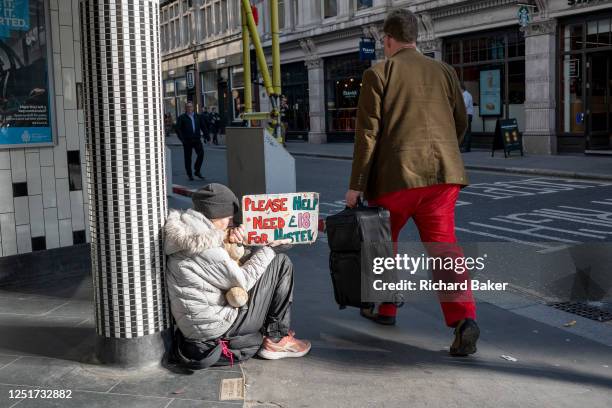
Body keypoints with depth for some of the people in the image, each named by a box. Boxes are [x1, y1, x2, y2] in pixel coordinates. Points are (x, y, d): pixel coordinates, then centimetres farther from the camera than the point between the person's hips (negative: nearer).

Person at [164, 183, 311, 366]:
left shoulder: (185, 232, 3)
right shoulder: (207, 251, -24)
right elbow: (242, 280, -13)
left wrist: (229, 234, -4)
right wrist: (270, 247, -3)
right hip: (218, 329, -9)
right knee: (281, 263, -5)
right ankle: (277, 339, 5)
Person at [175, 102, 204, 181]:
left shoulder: (197, 116, 12)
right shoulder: (181, 118, 0)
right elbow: (178, 129, -3)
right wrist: (182, 139, -11)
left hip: (196, 139, 3)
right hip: (187, 141, -3)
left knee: (201, 153, -10)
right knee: (188, 157, 2)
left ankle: (197, 171, 6)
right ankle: (189, 174, 12)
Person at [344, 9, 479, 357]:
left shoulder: (378, 74, 0)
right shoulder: (444, 71, 12)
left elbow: (368, 133, -6)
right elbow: (461, 123, 16)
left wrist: (356, 185, -4)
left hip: (396, 173, -3)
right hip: (442, 173, 3)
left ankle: (385, 308, 33)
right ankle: (464, 318, -16)